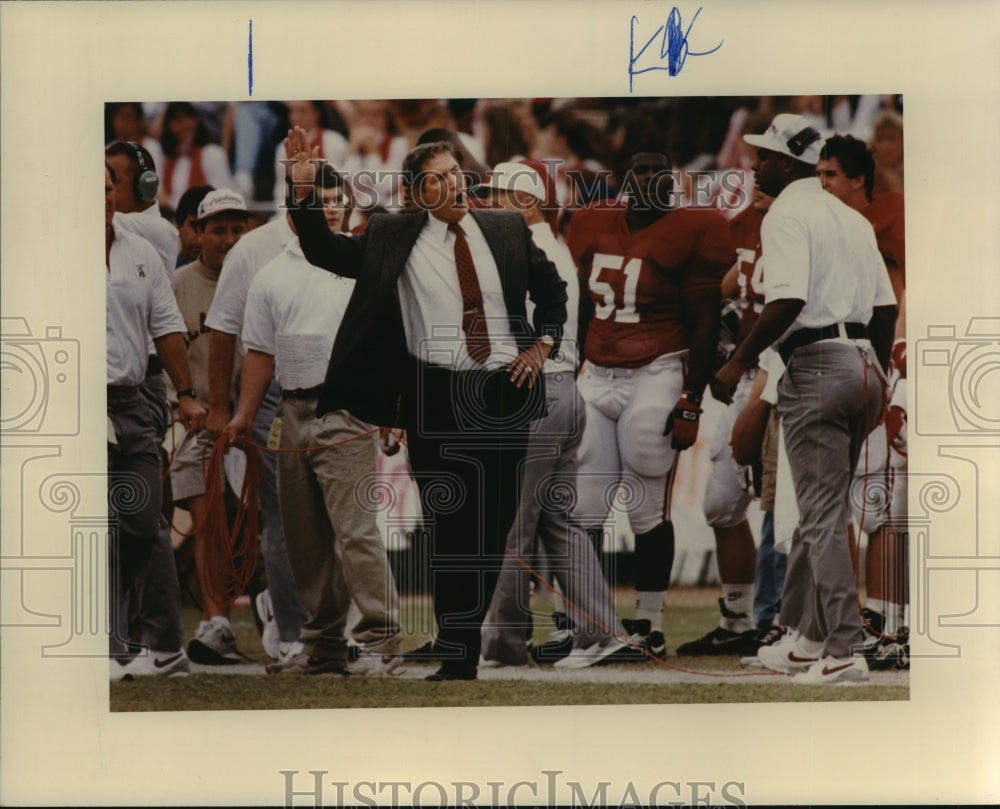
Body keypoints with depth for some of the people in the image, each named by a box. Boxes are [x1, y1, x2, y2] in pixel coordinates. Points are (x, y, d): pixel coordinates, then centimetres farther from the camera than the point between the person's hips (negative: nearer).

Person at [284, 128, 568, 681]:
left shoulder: (506, 229, 8)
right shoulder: (392, 237, 3)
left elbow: (551, 290, 20)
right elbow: (324, 252, -1)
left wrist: (542, 345, 7)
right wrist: (304, 189, -13)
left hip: (506, 392, 2)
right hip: (437, 398, -2)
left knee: (496, 526, 7)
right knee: (451, 530, -4)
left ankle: (471, 632, 21)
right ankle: (457, 658, -1)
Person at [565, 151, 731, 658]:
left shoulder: (688, 233, -6)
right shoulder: (594, 228, 10)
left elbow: (706, 325, -6)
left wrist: (690, 403, -10)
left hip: (656, 377, -5)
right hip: (597, 378, 5)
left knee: (648, 510, -3)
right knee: (583, 509, 3)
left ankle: (648, 623, 5)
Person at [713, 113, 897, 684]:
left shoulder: (786, 215, -8)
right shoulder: (853, 218, 17)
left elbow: (788, 300, -20)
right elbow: (886, 306, 15)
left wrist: (740, 363, -14)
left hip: (816, 367, -8)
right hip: (864, 363, 8)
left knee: (823, 515, -7)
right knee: (822, 508, 16)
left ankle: (843, 651, -11)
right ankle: (806, 639, 22)